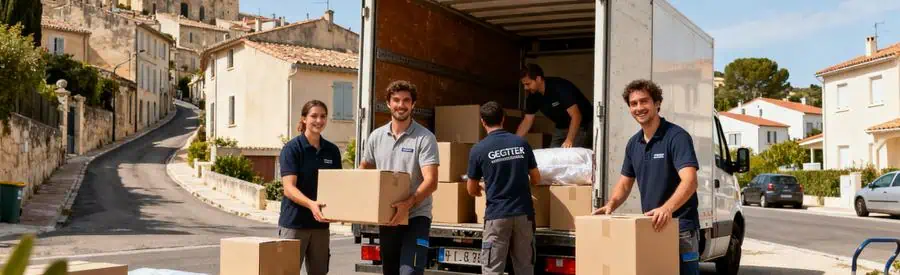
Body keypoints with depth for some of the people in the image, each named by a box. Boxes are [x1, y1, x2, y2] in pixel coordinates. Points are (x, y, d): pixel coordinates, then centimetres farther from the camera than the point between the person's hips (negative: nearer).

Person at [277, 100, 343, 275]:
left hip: (320, 223, 5)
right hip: (294, 222, -5)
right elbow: (289, 188, -15)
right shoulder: (292, 148, -7)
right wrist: (310, 204, -33)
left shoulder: (332, 151, 8)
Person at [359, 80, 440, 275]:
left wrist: (408, 203, -33)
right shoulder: (376, 136, 5)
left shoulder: (424, 138, -10)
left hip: (416, 217, -5)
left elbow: (431, 181, -18)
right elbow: (364, 169, 19)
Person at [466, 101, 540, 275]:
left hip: (497, 215, -3)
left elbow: (472, 190, 4)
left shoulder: (478, 149, -5)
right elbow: (536, 179, 13)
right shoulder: (521, 143, 3)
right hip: (524, 212, 3)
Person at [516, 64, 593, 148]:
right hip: (562, 128, 7)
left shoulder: (560, 87, -28)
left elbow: (576, 115, -34)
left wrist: (569, 141, -45)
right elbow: (527, 121, 2)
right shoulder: (533, 96, -6)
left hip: (582, 125, -7)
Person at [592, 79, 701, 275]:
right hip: (650, 225, 7)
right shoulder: (633, 144, 10)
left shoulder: (677, 137, -14)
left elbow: (689, 181, -25)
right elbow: (624, 183, 16)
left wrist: (667, 208, -42)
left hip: (680, 226, -7)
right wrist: (611, 205, -4)